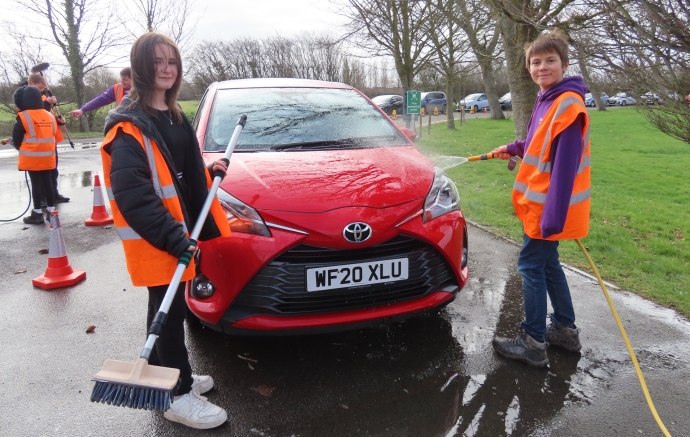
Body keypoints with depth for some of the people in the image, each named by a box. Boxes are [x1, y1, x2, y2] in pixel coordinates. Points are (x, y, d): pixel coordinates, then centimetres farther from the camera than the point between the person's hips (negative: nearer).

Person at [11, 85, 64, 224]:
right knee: (48, 182, 10)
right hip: (48, 157, 4)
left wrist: (22, 150, 16)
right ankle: (51, 210, 15)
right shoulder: (50, 116, 6)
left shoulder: (23, 117, -9)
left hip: (32, 158, -4)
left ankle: (37, 213, 5)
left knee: (36, 183, 0)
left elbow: (16, 139, -3)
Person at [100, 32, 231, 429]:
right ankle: (179, 396, 14)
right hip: (154, 241, -9)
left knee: (168, 308, 19)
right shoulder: (130, 124, -15)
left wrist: (209, 171, 8)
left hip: (177, 232, 9)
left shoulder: (173, 116, 13)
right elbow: (131, 192, -24)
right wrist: (172, 237, -28)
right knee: (169, 311, 0)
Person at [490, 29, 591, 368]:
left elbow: (565, 165, -24)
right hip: (540, 204, 10)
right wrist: (513, 148, 26)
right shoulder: (547, 100, 11)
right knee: (547, 265, 17)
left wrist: (552, 216, -26)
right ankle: (565, 330, 32)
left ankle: (533, 343, 10)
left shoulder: (568, 104, -19)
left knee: (531, 266, -2)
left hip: (549, 209, -10)